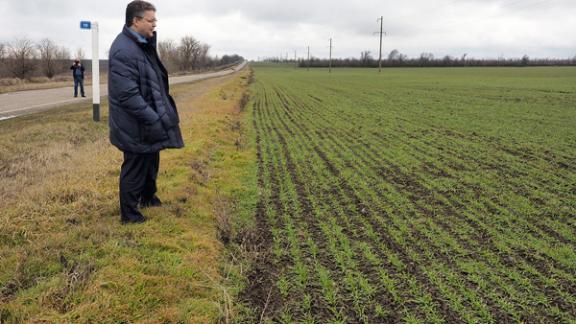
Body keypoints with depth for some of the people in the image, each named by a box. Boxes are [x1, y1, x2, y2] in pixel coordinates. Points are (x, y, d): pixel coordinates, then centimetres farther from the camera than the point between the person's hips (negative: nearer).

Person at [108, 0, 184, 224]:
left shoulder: (143, 44, 9)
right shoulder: (123, 50, -24)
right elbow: (128, 96, -28)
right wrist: (154, 120, -26)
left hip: (149, 121, 10)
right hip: (136, 126, -9)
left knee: (151, 162, 24)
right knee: (135, 168, 5)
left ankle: (148, 197, 45)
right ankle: (129, 213, 22)